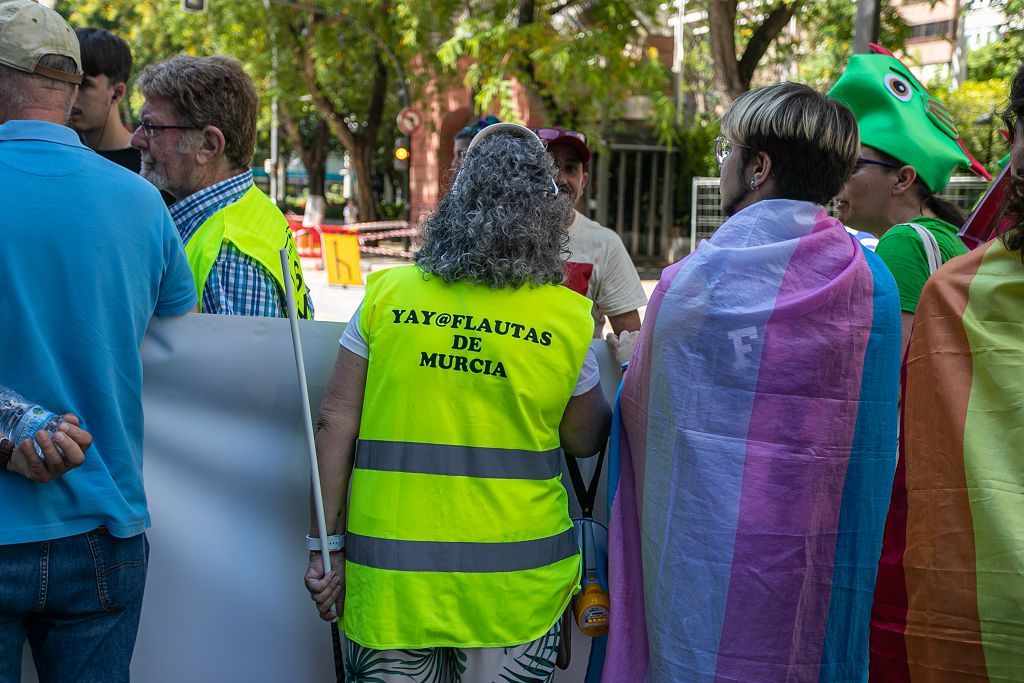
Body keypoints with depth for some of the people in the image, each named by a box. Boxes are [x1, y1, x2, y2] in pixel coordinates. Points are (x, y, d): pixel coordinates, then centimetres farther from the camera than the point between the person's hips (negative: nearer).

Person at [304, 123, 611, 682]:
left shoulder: (387, 293, -3)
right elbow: (584, 442, 8)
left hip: (389, 576, 1)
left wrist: (326, 543, 5)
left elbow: (336, 424, -3)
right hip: (514, 588, 0)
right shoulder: (569, 317, -5)